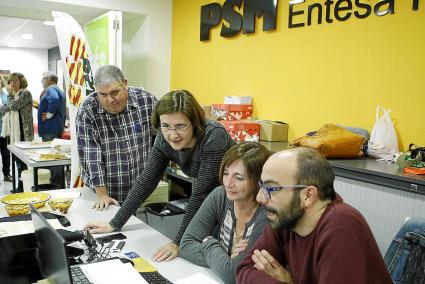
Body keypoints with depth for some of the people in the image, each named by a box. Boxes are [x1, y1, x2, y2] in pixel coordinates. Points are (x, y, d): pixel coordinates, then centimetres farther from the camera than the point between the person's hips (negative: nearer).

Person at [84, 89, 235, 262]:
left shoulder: (213, 137, -33)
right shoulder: (165, 138, -16)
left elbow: (201, 193, -33)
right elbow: (146, 181, -11)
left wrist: (179, 243, -33)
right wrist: (114, 225, -10)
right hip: (207, 200, 5)